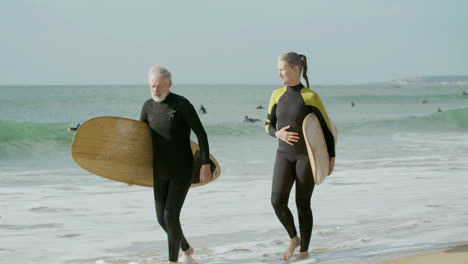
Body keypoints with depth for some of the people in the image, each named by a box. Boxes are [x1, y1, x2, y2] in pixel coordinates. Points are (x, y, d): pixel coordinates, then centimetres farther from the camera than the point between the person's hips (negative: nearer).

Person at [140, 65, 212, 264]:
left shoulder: (181, 104, -14)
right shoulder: (148, 106, 2)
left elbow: (201, 133, -13)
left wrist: (206, 165, -18)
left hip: (182, 171, -6)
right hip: (160, 172, 6)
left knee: (170, 215, -14)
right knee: (162, 218, 8)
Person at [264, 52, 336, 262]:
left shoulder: (310, 97, -11)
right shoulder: (277, 95, 3)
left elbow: (327, 127, -5)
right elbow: (268, 125, 13)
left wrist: (331, 157, -5)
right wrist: (278, 134, -10)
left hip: (306, 156, -4)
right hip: (284, 155, 4)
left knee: (302, 203, 2)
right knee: (277, 201, -8)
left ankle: (304, 250, 16)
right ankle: (293, 238, 18)